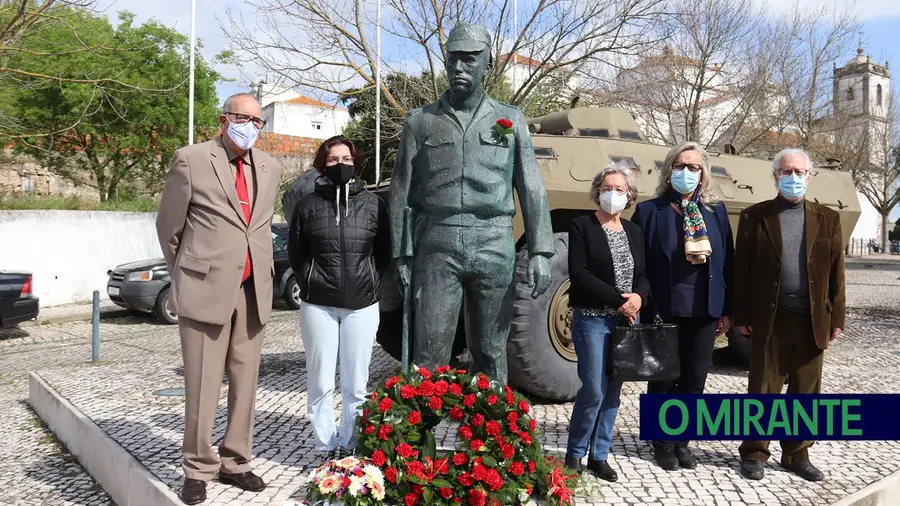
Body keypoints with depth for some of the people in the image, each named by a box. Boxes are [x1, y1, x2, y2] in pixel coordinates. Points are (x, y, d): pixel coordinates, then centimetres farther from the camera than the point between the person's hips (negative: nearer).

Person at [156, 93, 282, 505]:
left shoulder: (270, 168, 13)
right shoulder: (191, 160, -1)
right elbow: (168, 225, 6)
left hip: (253, 292, 4)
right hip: (205, 288, -4)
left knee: (245, 383, 9)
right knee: (202, 385, 0)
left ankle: (235, 462, 22)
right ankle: (198, 469, 15)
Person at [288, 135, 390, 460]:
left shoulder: (373, 204, 5)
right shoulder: (308, 205, 4)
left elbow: (384, 251, 12)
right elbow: (295, 252, 12)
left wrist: (370, 282, 4)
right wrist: (311, 282, 5)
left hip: (362, 305, 0)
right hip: (318, 305, 0)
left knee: (355, 384, 5)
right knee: (320, 382, 4)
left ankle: (347, 446, 18)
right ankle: (326, 448, 15)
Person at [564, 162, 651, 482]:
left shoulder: (633, 231, 13)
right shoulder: (582, 226, -4)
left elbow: (642, 275, 12)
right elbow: (579, 274, -13)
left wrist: (639, 297, -10)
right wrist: (618, 299, -17)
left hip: (627, 320, 5)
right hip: (592, 319, -5)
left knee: (612, 392, 8)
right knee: (593, 391, -6)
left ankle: (599, 456, 19)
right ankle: (574, 454, 12)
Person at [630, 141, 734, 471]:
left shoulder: (716, 211, 7)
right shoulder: (649, 211, -2)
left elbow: (727, 262, 7)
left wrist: (727, 310, 4)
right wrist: (642, 307, -9)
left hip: (705, 310, 3)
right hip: (663, 310, -3)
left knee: (694, 380, 11)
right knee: (662, 380, 9)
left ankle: (682, 440, 27)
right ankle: (663, 442, 25)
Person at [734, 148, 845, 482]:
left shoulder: (828, 219, 8)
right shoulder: (754, 216, 1)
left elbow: (836, 273, 7)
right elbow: (742, 270, -1)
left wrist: (836, 318, 2)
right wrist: (742, 316, -4)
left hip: (813, 320, 2)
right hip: (770, 319, -2)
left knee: (806, 392, 11)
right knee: (762, 390, 6)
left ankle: (797, 454, 24)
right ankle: (754, 453, 18)